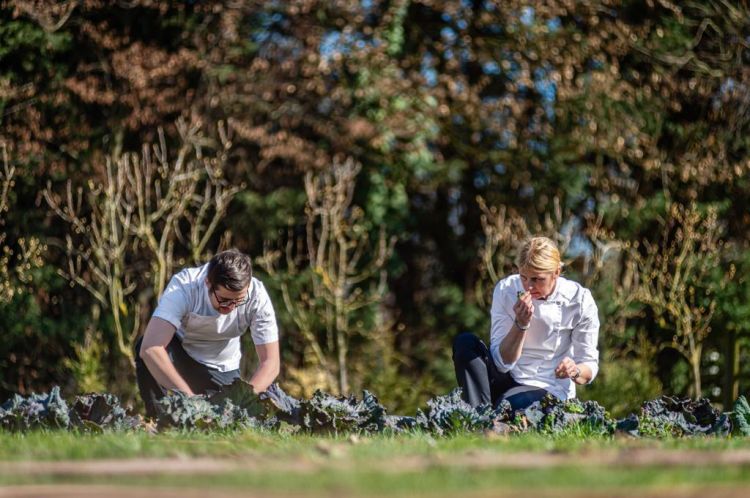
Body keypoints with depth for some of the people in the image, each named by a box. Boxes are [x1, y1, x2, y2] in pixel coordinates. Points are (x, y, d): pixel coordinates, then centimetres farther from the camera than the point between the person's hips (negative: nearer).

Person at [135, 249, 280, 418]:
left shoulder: (257, 296, -26)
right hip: (178, 356, -2)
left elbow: (270, 362, -22)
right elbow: (150, 348, -45)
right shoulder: (183, 287, -33)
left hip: (222, 373, 2)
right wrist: (189, 397, -51)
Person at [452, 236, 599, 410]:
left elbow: (590, 365, -6)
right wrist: (521, 324, -27)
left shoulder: (579, 301, -12)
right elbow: (502, 362, -11)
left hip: (549, 390, -4)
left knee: (510, 403, -38)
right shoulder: (506, 290, -9)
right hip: (506, 380, 4)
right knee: (465, 342, -23)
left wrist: (575, 372, -30)